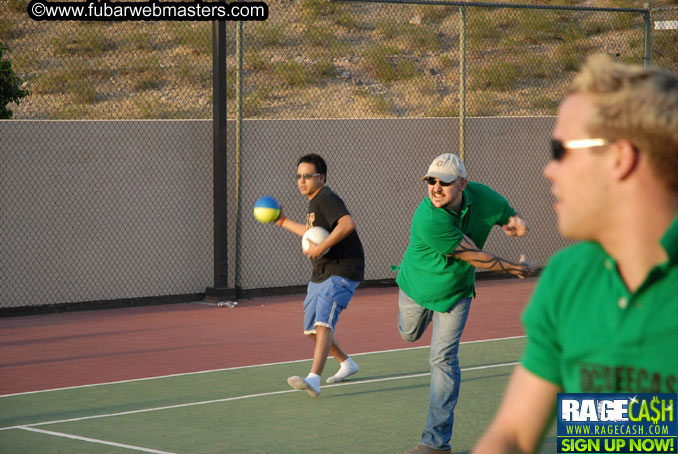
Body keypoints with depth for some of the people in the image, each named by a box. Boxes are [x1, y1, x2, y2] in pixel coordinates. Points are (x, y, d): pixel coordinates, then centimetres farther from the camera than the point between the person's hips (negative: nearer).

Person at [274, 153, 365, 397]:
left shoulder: (327, 199, -13)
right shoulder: (314, 202, 17)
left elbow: (347, 223, -31)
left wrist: (321, 247, -30)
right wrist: (283, 221, 38)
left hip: (341, 271, -10)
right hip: (320, 275, 10)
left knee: (323, 322, -24)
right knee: (312, 328, 14)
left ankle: (314, 379, -36)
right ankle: (347, 364, 34)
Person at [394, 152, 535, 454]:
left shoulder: (482, 197, -24)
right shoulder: (428, 220, -39)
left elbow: (509, 216, 0)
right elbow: (475, 257, -33)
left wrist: (515, 223, -26)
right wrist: (516, 269, -23)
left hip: (455, 293, 1)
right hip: (417, 286, -1)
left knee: (443, 358, -10)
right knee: (410, 335, 27)